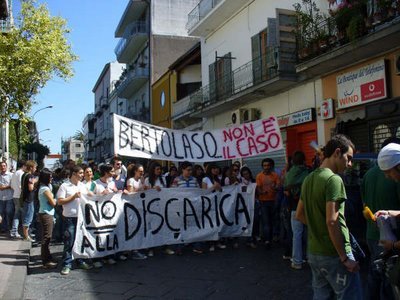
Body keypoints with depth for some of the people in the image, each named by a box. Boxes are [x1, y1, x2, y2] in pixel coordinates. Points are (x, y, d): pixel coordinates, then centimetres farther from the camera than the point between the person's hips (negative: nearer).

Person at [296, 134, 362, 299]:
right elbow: (332, 222, -23)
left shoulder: (309, 179, 9)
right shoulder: (334, 179, -16)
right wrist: (345, 258, -19)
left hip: (314, 253, 8)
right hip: (334, 255, -8)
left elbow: (299, 215, 17)